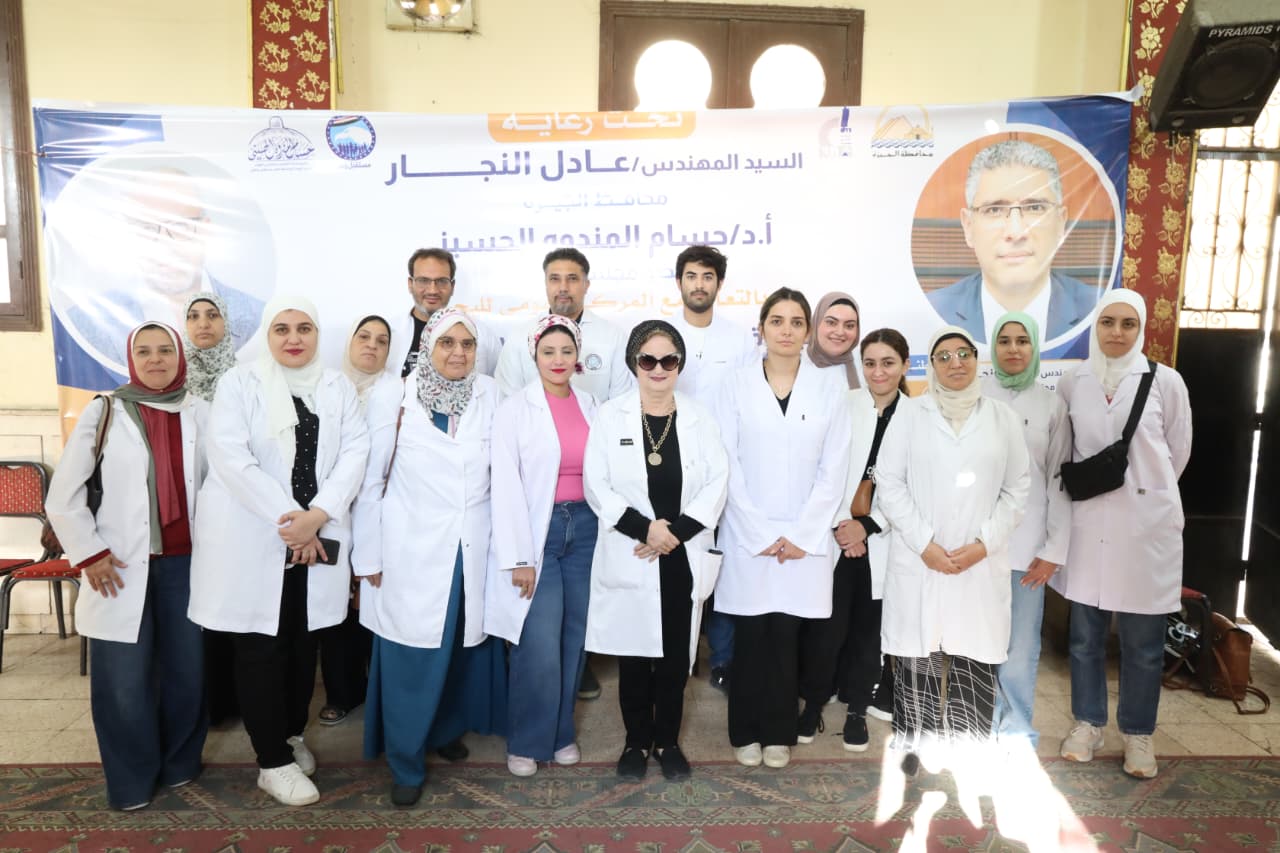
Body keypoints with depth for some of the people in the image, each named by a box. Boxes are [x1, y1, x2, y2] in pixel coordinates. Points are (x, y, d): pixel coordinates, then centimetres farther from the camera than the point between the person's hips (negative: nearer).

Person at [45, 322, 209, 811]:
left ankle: (179, 763, 30)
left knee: (187, 670, 9)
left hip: (186, 563, 2)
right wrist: (89, 554, -5)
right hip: (123, 567, -1)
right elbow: (63, 494, 1)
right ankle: (132, 779, 22)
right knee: (123, 681, 3)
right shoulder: (104, 412, -1)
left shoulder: (202, 414, 2)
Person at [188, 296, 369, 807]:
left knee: (304, 643, 13)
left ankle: (292, 734, 34)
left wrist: (316, 515, -16)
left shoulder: (339, 387, 8)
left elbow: (355, 452, -3)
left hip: (317, 537, 3)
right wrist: (287, 518, -18)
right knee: (261, 647, 3)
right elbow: (230, 457, -12)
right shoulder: (239, 383, -1)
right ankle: (274, 761, 16)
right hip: (251, 538, -3)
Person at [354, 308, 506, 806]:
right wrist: (368, 557, -2)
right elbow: (370, 480, -3)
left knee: (463, 652, 16)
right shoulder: (393, 398, -5)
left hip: (472, 552, 3)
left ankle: (449, 730, 41)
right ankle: (406, 764, 23)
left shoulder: (490, 396, 0)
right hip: (412, 554, -2)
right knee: (412, 665, 3)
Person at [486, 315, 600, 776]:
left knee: (575, 638, 10)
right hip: (537, 532, -4)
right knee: (539, 646, -6)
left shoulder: (590, 405, 8)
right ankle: (527, 741, 16)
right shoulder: (515, 409, -4)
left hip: (585, 529, 4)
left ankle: (561, 732, 29)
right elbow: (506, 485, -9)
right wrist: (518, 557, -13)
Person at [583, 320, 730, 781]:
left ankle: (667, 741, 26)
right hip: (628, 557, -1)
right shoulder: (611, 416, 0)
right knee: (633, 652, 6)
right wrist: (645, 528, -15)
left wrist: (676, 531, -12)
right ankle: (637, 741, 24)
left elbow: (717, 482, 0)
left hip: (685, 557, 1)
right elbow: (597, 487, -5)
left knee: (677, 655, 8)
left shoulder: (700, 416, 5)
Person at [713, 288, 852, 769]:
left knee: (786, 637, 6)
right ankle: (746, 732, 22)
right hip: (748, 538, 0)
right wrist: (762, 535, -9)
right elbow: (729, 467, -3)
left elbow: (833, 470, 1)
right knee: (750, 637, 5)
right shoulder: (736, 388, 1)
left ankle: (779, 734, 22)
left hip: (805, 541, 1)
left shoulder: (827, 391, 4)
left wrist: (800, 535, -7)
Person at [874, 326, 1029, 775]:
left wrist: (984, 543, -6)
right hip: (918, 560, -1)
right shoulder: (910, 415, 5)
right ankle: (914, 742, 17)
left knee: (975, 658, 2)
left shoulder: (1002, 417, 9)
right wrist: (924, 544, -9)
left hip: (982, 563, 1)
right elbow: (889, 483, 0)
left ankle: (968, 749, 16)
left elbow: (1017, 488, 6)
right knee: (917, 654, 2)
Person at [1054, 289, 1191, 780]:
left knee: (1143, 641, 7)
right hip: (1088, 524, 2)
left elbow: (1178, 451, 7)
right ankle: (1088, 722, 29)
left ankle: (1137, 734, 26)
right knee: (1085, 635, 11)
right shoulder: (1073, 383, 1)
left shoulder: (1165, 381, -4)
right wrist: (1086, 488, 12)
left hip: (1147, 524, -1)